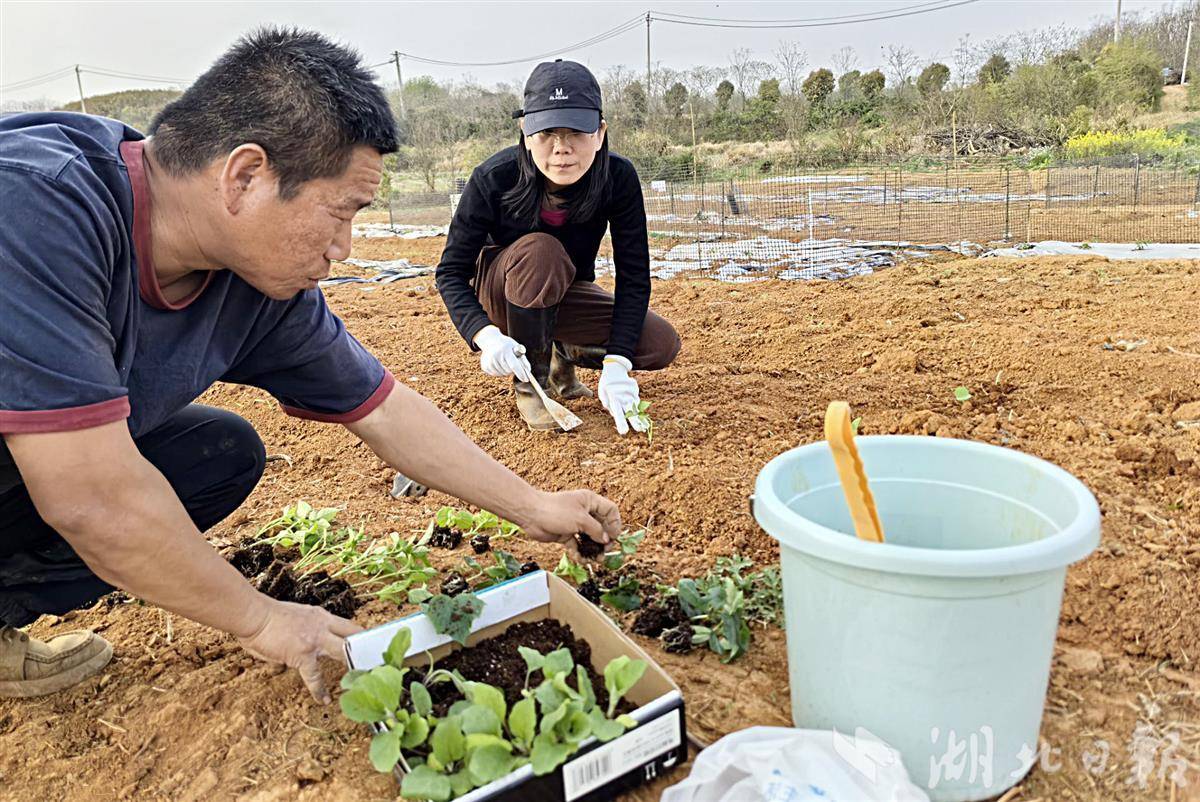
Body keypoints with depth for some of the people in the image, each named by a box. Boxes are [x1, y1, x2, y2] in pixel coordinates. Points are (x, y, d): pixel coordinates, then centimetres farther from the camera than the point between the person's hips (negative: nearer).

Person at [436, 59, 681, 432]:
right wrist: (487, 336, -40)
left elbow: (633, 277, -21)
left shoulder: (619, 178, -23)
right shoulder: (493, 178, -29)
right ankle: (528, 383, -17)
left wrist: (615, 364, -32)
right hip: (499, 291, -2)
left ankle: (565, 353, 11)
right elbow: (451, 272, -21)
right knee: (539, 249, -37)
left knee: (661, 345, -18)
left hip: (566, 294, 3)